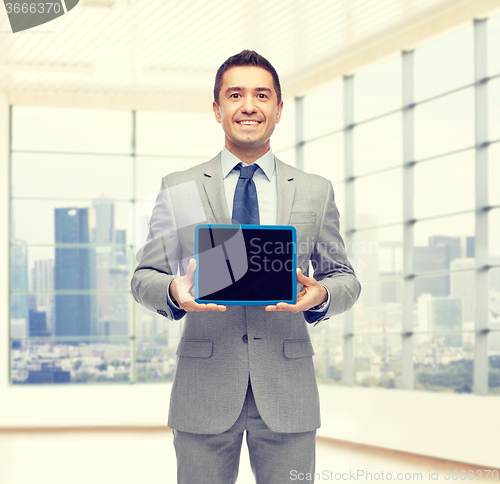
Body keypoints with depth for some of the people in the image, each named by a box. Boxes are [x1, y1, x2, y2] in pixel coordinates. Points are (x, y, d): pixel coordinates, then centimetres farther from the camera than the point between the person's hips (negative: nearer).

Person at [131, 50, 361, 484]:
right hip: (203, 392, -1)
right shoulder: (178, 190, 7)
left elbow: (345, 279, 13)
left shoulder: (317, 192, 11)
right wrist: (173, 291, -15)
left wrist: (321, 296, -10)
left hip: (288, 391, 1)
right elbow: (144, 277, 8)